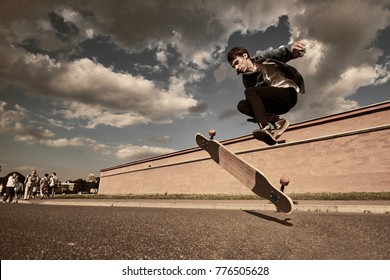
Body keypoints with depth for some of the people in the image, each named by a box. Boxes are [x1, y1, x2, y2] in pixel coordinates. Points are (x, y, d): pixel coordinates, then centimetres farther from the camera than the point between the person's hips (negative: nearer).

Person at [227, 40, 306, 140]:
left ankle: (265, 126, -34)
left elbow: (282, 53, -13)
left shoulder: (262, 58, 2)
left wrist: (292, 48, -36)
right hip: (276, 104, 6)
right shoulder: (247, 79, 15)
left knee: (249, 92, -21)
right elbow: (256, 99, 9)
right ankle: (276, 121, -22)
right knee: (241, 105, -10)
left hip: (288, 92, -6)